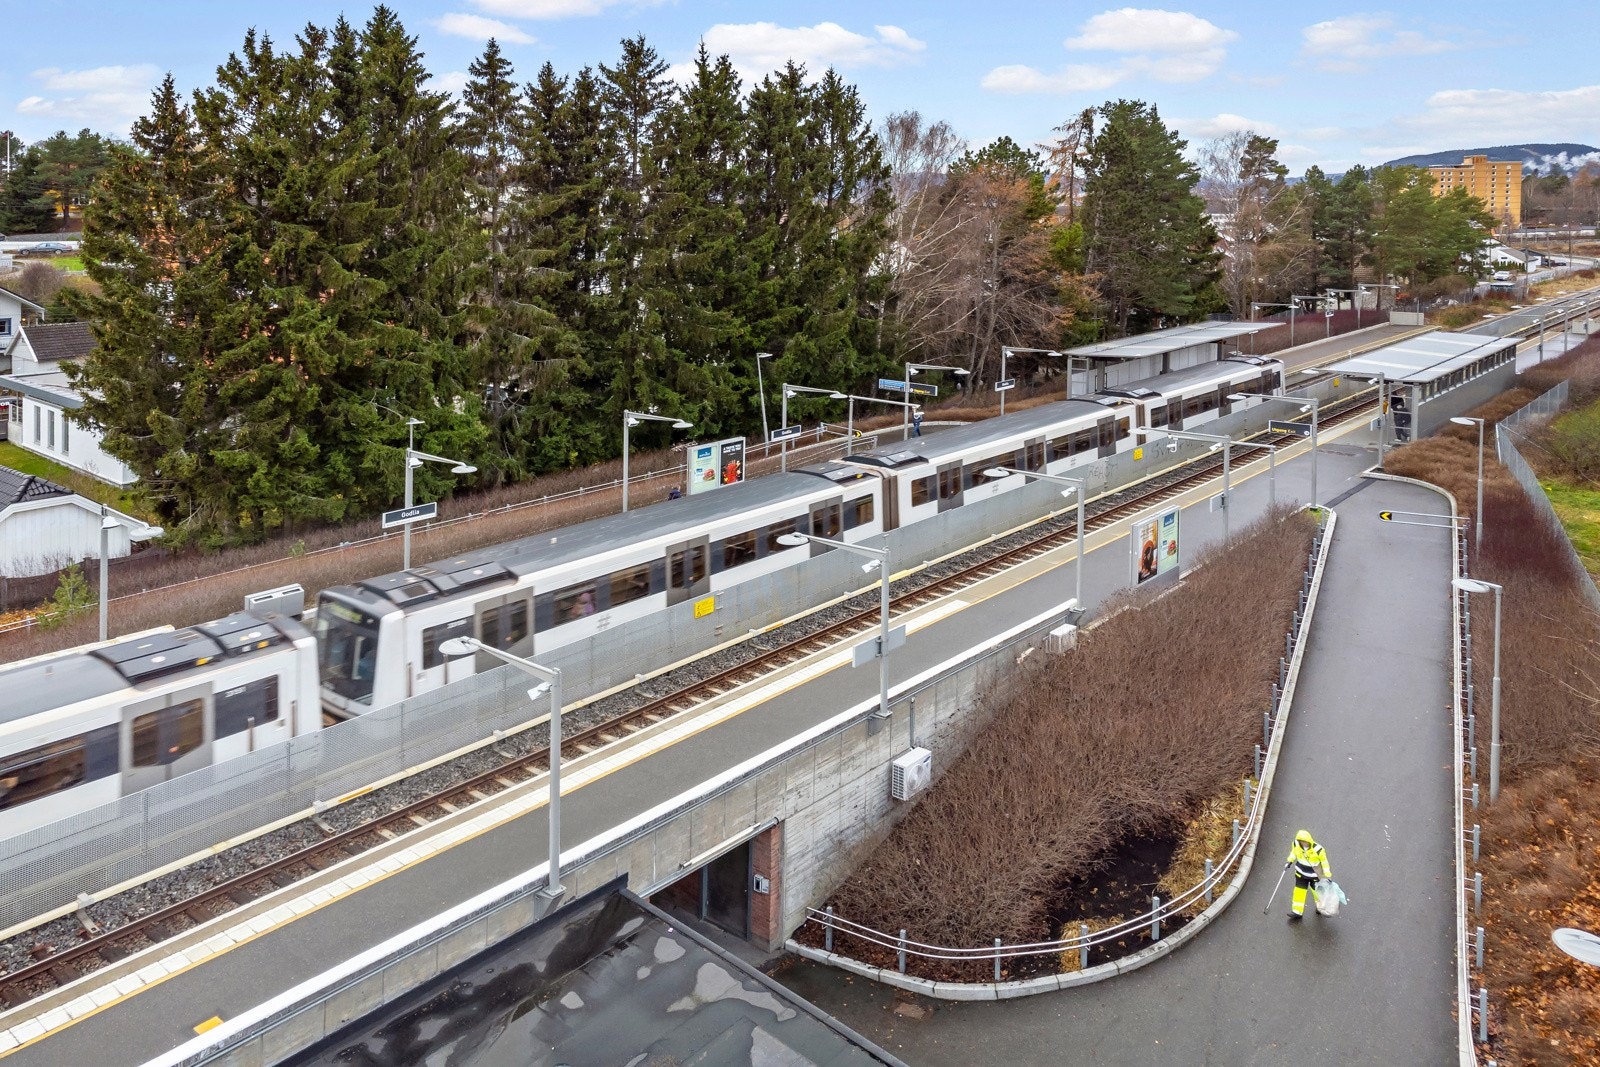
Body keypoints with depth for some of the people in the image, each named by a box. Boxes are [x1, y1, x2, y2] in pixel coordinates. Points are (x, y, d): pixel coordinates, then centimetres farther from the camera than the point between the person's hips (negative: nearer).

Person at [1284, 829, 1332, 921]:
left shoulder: (1317, 849, -32)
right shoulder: (1296, 844, -20)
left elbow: (1324, 862, -16)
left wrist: (1327, 876, -11)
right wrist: (1290, 861, 3)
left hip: (1315, 873, -3)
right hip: (1301, 872, 3)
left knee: (1316, 891, 18)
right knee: (1299, 891, 7)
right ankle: (1297, 912, 19)